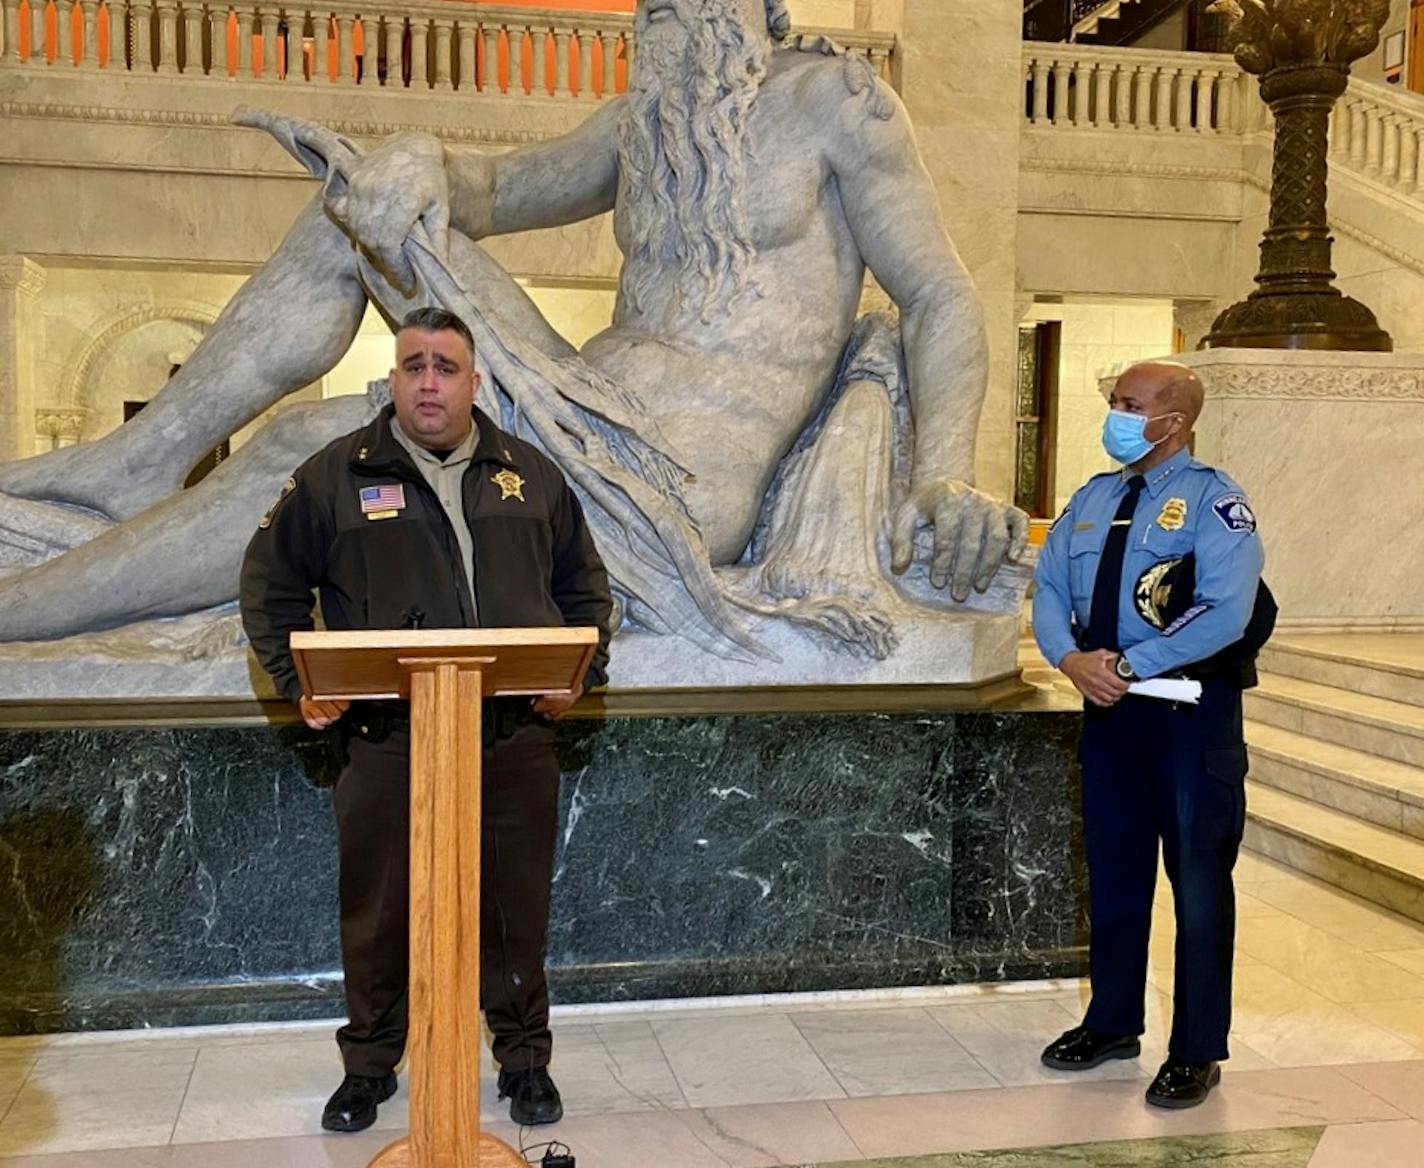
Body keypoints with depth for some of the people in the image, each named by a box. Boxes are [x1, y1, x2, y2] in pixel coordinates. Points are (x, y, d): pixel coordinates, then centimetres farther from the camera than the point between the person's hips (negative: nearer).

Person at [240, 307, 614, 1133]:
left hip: (516, 737, 2)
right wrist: (300, 681, -2)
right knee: (380, 912, 9)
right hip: (388, 741, -1)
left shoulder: (530, 474, 9)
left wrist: (581, 669, 4)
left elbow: (585, 583, 17)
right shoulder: (336, 476, 3)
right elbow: (271, 585, 9)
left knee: (517, 909, 10)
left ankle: (526, 1060, 27)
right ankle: (369, 1068, 29)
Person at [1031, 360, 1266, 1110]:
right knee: (1114, 870, 15)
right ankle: (1113, 1022, 31)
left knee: (1197, 878, 4)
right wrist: (1072, 659, -13)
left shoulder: (1212, 500, -10)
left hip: (1191, 712, -6)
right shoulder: (1092, 500, 10)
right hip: (1108, 708, 6)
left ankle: (1197, 1052, 16)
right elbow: (1049, 585, 6)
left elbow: (1224, 613, -20)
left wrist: (1126, 665, -19)